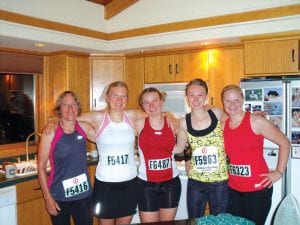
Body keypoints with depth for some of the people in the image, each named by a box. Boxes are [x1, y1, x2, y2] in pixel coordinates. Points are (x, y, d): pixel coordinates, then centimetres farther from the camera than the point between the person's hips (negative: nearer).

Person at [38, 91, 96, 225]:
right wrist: (48, 197, -9)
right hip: (59, 197, -3)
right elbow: (41, 167, -7)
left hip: (84, 194, 3)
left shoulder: (84, 127, -3)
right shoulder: (50, 132, -12)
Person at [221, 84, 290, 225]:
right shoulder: (223, 124, 3)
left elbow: (284, 143, -5)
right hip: (233, 189, 5)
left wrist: (279, 172, -7)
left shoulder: (256, 121, -11)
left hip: (257, 189, -4)